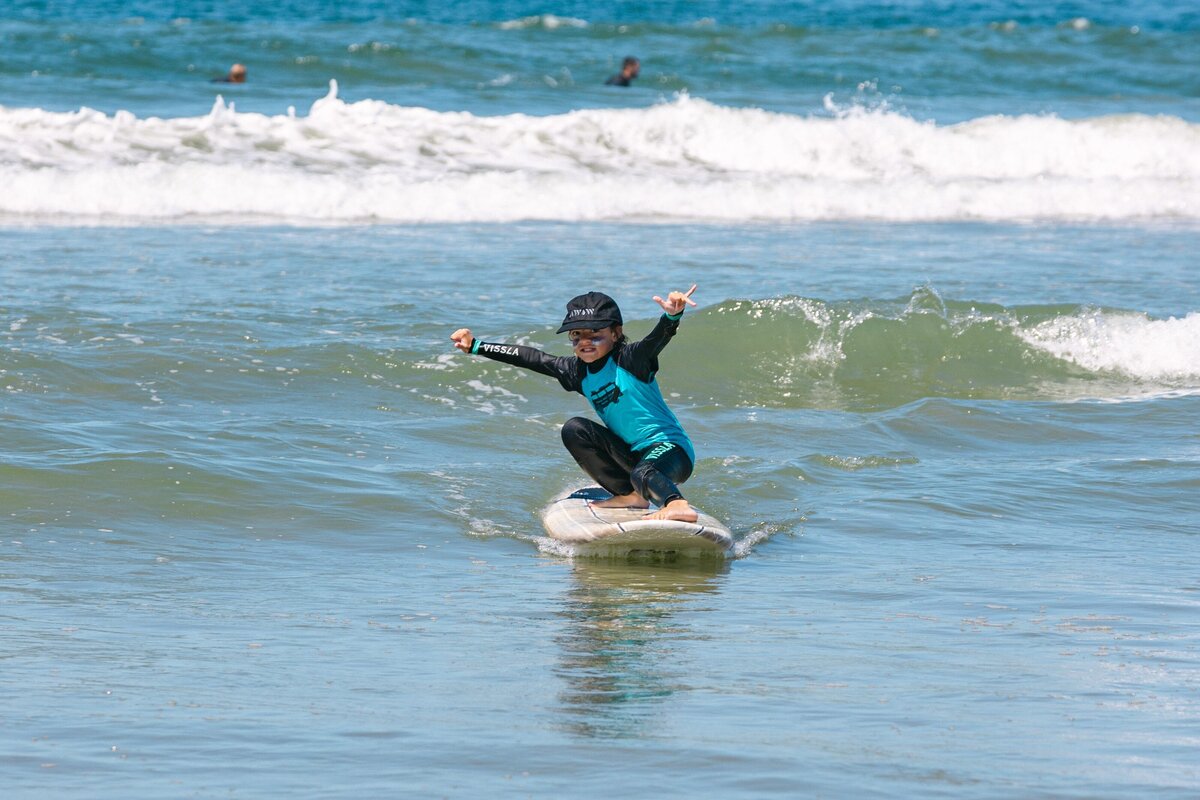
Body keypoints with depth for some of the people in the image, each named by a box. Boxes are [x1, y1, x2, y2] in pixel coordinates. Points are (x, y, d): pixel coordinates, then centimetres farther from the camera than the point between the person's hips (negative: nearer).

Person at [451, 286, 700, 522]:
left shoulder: (629, 359, -14)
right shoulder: (578, 371, 6)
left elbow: (659, 338, -33)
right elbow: (531, 358, 12)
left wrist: (672, 316, -56)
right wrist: (476, 347, 14)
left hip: (672, 449, -8)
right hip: (632, 454, 8)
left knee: (642, 474, -36)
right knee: (574, 429, -1)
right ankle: (629, 496, -3)